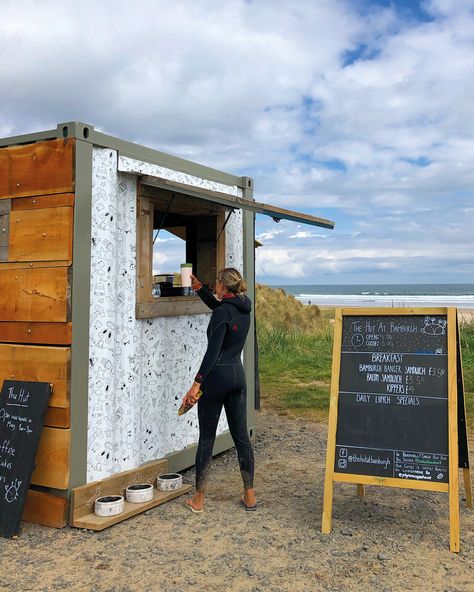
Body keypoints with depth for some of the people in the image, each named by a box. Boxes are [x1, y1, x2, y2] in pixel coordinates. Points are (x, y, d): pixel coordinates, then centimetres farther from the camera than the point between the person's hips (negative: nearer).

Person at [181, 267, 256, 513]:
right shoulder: (243, 309, 8)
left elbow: (213, 352, -22)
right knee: (241, 434, 12)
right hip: (238, 374, 7)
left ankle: (198, 499, 13)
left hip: (217, 376, -7)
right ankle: (249, 495, 18)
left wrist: (197, 383, -22)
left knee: (207, 437, 3)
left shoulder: (222, 314, -16)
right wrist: (199, 288, 25)